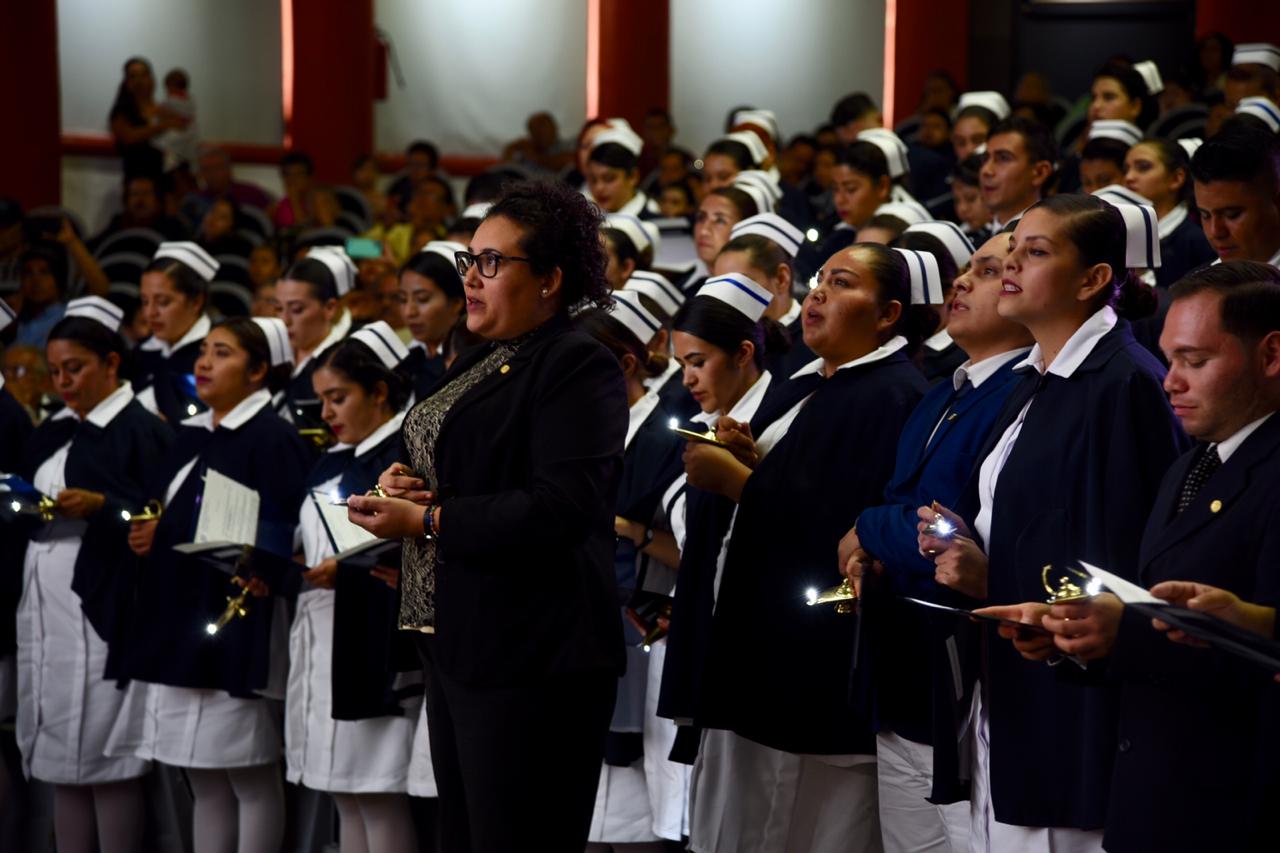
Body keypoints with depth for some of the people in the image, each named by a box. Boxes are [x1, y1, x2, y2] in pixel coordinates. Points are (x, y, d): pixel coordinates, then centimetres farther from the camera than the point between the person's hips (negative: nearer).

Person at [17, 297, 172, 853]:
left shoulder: (140, 432, -4)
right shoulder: (53, 435, 19)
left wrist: (99, 507, -21)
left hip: (102, 613, -7)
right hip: (45, 612, 7)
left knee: (107, 763, -6)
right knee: (60, 762, 7)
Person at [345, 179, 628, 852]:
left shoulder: (579, 368, -11)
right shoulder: (477, 365, 17)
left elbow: (561, 509, -22)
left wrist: (426, 519, -18)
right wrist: (404, 485, 4)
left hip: (528, 659, -10)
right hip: (455, 644, 10)